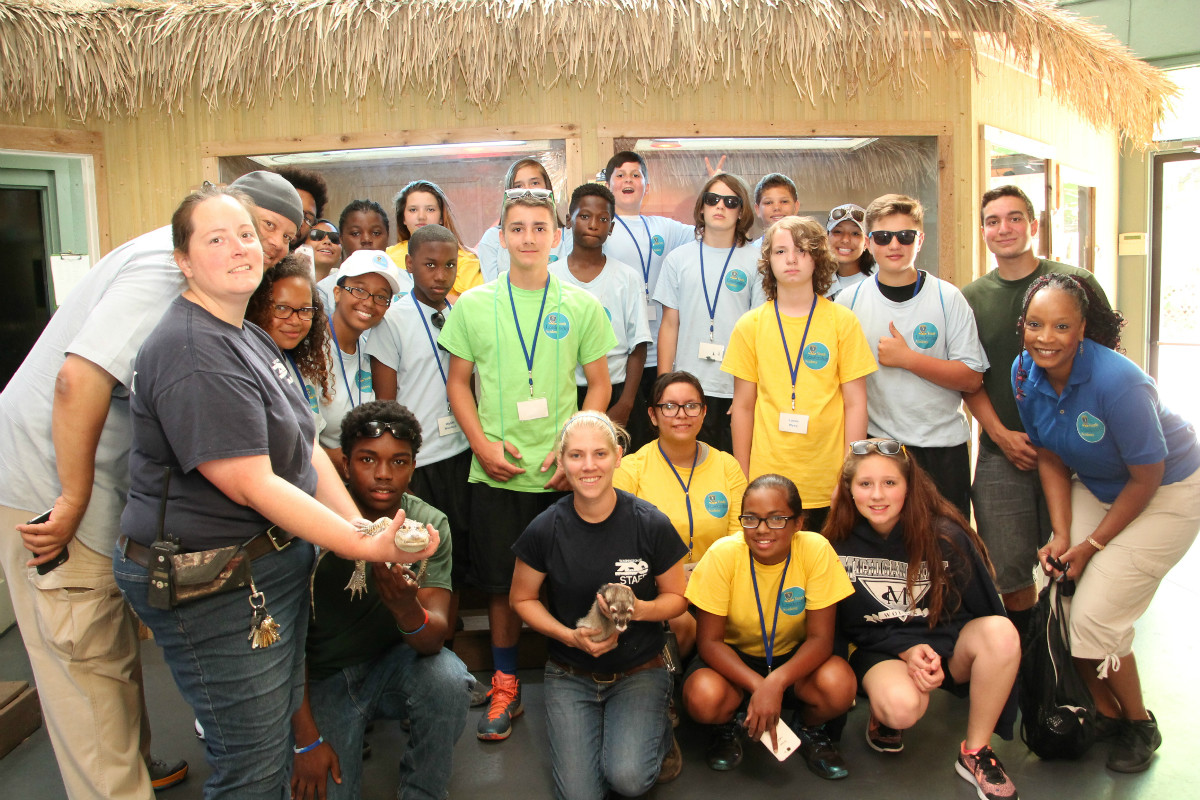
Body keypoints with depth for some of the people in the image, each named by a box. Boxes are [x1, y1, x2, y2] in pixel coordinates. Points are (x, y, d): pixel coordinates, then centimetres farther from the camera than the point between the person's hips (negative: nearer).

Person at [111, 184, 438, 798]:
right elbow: (251, 485, -25)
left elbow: (306, 448, 8)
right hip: (212, 585, -10)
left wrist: (362, 528, -4)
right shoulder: (193, 354, -22)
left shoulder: (251, 338, 12)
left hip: (275, 562, 10)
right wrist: (364, 547, -23)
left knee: (282, 724, 23)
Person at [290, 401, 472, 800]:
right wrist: (306, 738, -12)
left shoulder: (430, 525, -13)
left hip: (394, 663, 2)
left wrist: (407, 609, -44)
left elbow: (434, 638, -20)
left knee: (448, 678, -29)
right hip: (325, 678, -1)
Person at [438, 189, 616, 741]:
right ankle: (505, 687, 24)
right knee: (500, 582, 8)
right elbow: (458, 381, 7)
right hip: (495, 470, 1)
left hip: (562, 472, 0)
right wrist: (482, 443, -6)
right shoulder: (472, 305, 4)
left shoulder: (582, 306, 3)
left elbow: (599, 384, 5)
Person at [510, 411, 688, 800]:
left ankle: (659, 731, 12)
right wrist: (570, 635, -15)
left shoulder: (651, 524, -13)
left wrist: (639, 609, -23)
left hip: (638, 670, -1)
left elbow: (677, 597, -1)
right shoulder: (545, 530, -11)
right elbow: (522, 598, 2)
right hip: (571, 675, 1)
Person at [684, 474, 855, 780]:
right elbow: (709, 641, -16)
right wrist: (757, 685, -31)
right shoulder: (723, 554, -22)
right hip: (733, 658, -1)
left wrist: (775, 682, -35)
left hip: (794, 659, 1)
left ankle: (809, 728, 7)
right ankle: (726, 728, 6)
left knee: (839, 685, -30)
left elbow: (820, 637, -18)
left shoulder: (816, 550, -21)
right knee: (703, 697, -32)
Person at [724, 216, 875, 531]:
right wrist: (741, 480, 4)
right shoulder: (750, 326, 4)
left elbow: (855, 403, 2)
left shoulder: (842, 321, 2)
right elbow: (744, 405, 6)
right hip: (766, 480, 1)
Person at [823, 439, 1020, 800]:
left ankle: (975, 752, -11)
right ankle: (882, 717, 6)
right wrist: (906, 651, -17)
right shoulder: (840, 545, -11)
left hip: (947, 645, 2)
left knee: (1001, 632, -31)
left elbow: (983, 611, -4)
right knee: (901, 706, -35)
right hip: (881, 651, -1)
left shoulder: (946, 536, -14)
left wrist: (933, 650, -18)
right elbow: (848, 625, -2)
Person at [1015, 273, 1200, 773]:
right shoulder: (1025, 373, -12)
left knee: (1095, 615, -10)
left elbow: (1147, 478, -21)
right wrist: (1061, 536, -9)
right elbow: (1051, 459, 0)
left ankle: (1140, 726, 19)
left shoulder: (1117, 382, -31)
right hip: (1095, 487, 6)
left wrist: (1092, 545, -15)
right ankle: (1106, 713, 22)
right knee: (1061, 599, -4)